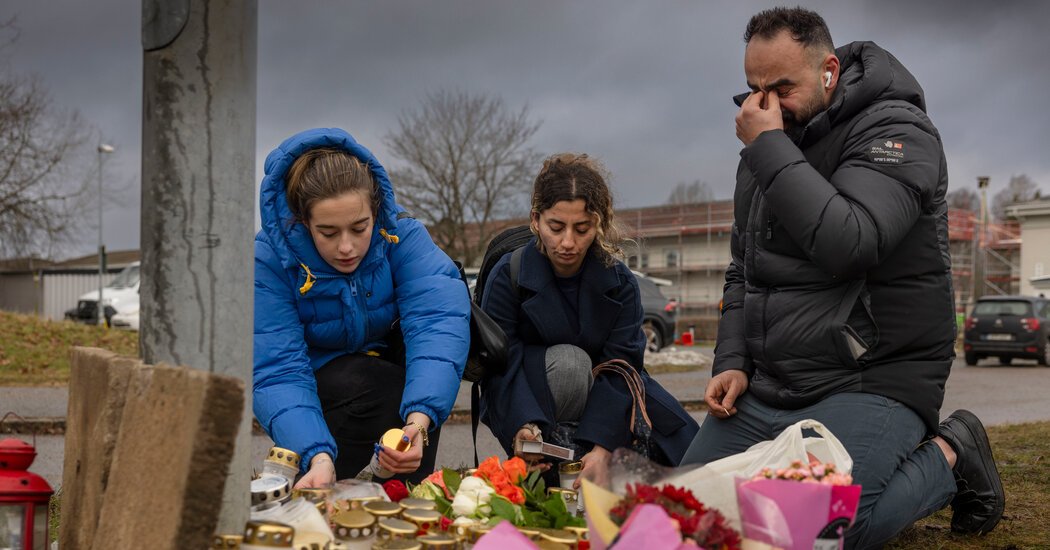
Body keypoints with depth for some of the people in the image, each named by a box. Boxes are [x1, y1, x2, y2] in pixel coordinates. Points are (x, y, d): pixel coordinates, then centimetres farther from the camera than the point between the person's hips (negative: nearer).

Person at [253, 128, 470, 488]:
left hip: (392, 363, 3)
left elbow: (438, 317, -37)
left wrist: (419, 417, -53)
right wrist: (318, 456, -48)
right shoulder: (267, 259, -26)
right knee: (369, 382, -36)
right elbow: (277, 372, -31)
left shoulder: (400, 234, -22)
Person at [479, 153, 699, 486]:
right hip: (528, 405, -3)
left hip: (602, 406, 3)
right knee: (569, 360, -35)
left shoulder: (620, 283, -11)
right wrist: (523, 427, -45)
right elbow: (503, 365, -25)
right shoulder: (508, 275, -17)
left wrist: (602, 447, -35)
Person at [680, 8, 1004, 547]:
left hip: (873, 382, -8)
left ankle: (949, 457, 3)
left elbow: (849, 245, -28)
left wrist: (769, 148, -21)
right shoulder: (765, 152, 13)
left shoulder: (896, 130, -11)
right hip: (767, 388, 8)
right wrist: (731, 362, 6)